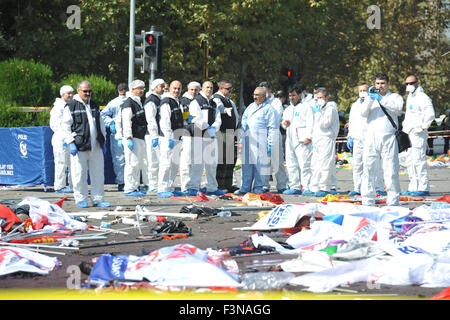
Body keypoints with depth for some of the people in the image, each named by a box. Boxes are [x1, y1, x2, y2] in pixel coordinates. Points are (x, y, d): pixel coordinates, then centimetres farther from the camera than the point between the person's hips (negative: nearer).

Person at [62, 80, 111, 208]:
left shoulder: (94, 106, 17)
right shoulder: (71, 106, -1)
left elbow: (101, 124, 25)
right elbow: (66, 127, -4)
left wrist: (103, 141, 19)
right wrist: (71, 143, -12)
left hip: (96, 147, 5)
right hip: (79, 147, -5)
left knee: (98, 174, 6)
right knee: (79, 175, -3)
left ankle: (98, 199, 14)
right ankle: (81, 200, 7)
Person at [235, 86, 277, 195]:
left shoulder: (269, 109, -3)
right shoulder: (251, 107, 18)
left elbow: (272, 128, -5)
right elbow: (244, 121, 23)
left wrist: (270, 144, -10)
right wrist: (242, 138, 12)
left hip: (261, 142, -6)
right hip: (248, 141, 6)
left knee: (260, 164, -3)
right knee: (246, 164, 6)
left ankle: (258, 188, 6)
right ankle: (245, 188, 10)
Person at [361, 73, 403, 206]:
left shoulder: (395, 97, 14)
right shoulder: (371, 98, 20)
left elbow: (397, 108, -8)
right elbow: (363, 113, 3)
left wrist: (381, 99, -16)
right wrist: (370, 98, -10)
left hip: (388, 138, -2)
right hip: (371, 138, 2)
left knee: (391, 171, -5)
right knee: (368, 170, -3)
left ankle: (393, 202, 0)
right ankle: (367, 202, 0)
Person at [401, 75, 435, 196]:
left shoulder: (422, 97, -9)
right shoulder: (410, 97, 20)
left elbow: (430, 114, -17)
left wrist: (423, 127, -18)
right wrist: (405, 124, 21)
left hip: (418, 133, -10)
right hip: (409, 133, 10)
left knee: (419, 160, -13)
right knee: (410, 160, 10)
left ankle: (423, 188, -12)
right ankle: (413, 187, 15)